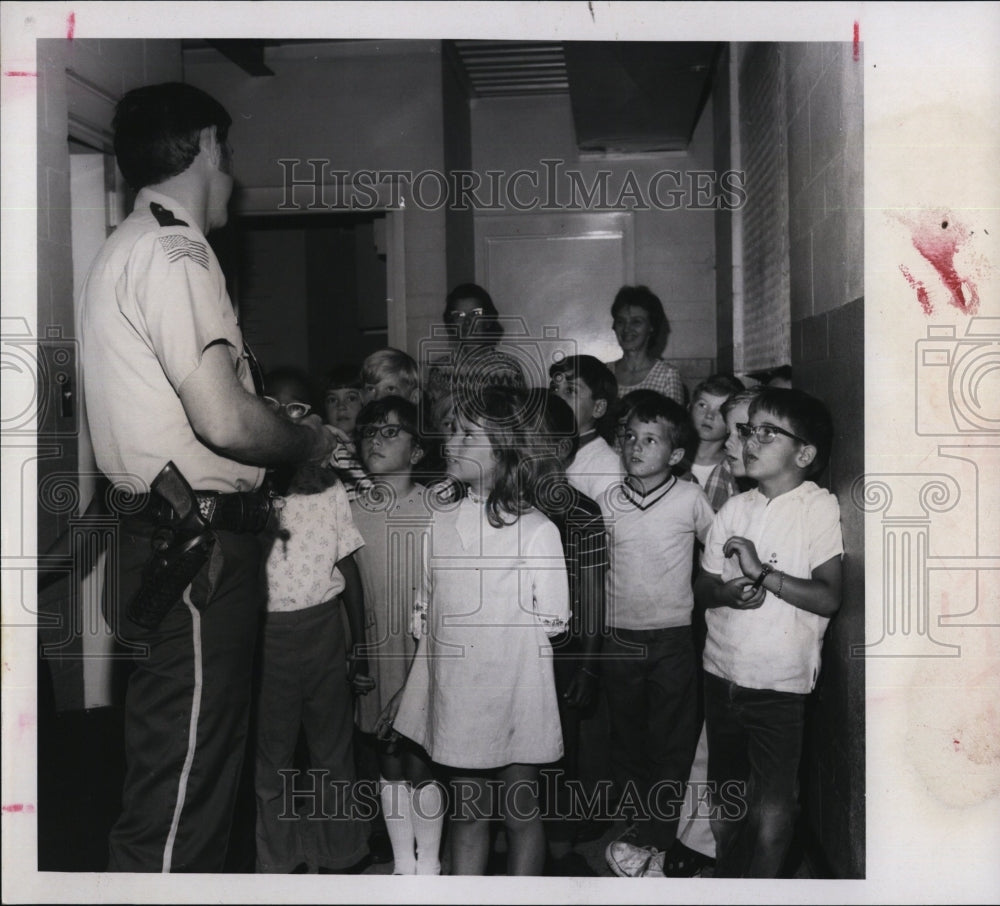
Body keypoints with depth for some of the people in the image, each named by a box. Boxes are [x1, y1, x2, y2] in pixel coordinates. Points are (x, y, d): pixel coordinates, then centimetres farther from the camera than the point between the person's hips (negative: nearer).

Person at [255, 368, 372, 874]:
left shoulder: (330, 487, 6)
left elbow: (349, 569, 8)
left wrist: (360, 648, 6)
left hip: (324, 629, 2)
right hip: (267, 635, -2)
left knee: (333, 752, 9)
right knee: (270, 756, 7)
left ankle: (334, 861, 22)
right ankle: (276, 866, 20)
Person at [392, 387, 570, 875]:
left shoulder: (537, 530, -11)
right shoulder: (441, 521, 4)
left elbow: (551, 622, -7)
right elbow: (428, 610, 11)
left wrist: (482, 628, -4)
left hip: (515, 694, -4)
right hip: (456, 694, 4)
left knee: (520, 814, 11)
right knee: (466, 814, 15)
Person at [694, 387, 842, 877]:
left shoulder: (821, 509, -10)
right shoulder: (735, 508, 5)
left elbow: (828, 597, -16)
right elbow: (703, 586, 9)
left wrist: (761, 572, -22)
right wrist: (728, 591, -12)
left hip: (780, 683, -5)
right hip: (721, 672, 5)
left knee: (773, 808, -1)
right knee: (724, 795, 19)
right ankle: (724, 878, 38)